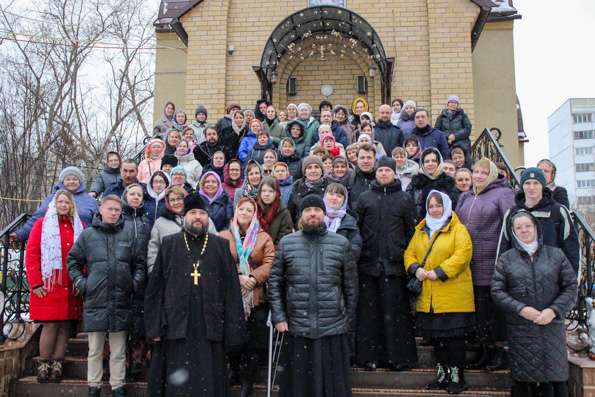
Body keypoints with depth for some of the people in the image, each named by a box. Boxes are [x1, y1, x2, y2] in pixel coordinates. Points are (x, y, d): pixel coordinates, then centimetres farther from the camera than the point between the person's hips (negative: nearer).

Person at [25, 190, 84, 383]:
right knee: (50, 325, -4)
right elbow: (31, 255, -1)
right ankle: (43, 365, 7)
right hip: (49, 286, -3)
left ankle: (57, 365, 10)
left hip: (71, 287, 3)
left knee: (65, 326, 3)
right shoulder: (42, 224, 4)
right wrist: (35, 283, -7)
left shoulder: (79, 226, 13)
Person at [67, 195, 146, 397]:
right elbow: (73, 261, 11)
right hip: (95, 300, 0)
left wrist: (136, 282, 0)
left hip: (121, 302, 0)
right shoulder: (88, 234, 3)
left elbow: (140, 262, 10)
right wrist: (81, 282, 1)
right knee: (95, 350, 11)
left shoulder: (128, 234, 4)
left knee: (119, 351, 9)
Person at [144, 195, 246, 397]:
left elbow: (232, 289, 3)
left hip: (210, 328, 0)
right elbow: (155, 287, 4)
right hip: (175, 326, 0)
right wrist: (154, 326, -3)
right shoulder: (169, 244, 7)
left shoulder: (221, 245, 7)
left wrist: (233, 329, -4)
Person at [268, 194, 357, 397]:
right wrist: (278, 317, 0)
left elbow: (351, 285, 6)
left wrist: (349, 318, 6)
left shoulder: (341, 244, 3)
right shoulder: (286, 243, 5)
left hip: (334, 329, 0)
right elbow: (274, 282, 5)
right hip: (296, 329, 1)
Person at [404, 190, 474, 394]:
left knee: (454, 337, 0)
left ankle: (457, 377, 13)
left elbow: (463, 254, -15)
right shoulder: (421, 230, 15)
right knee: (436, 337, 13)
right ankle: (442, 375, 27)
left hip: (452, 296, -5)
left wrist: (439, 272, -21)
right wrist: (415, 269, -8)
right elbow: (410, 252, 13)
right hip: (428, 297, 5)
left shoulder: (458, 229, -3)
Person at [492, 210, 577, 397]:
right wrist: (521, 309, -12)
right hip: (520, 330, 0)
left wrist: (554, 310, -10)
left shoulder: (556, 255, 7)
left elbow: (571, 287, 4)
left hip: (552, 327, 0)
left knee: (556, 380, 0)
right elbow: (497, 291, 1)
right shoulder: (506, 259, 6)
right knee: (523, 380, 2)